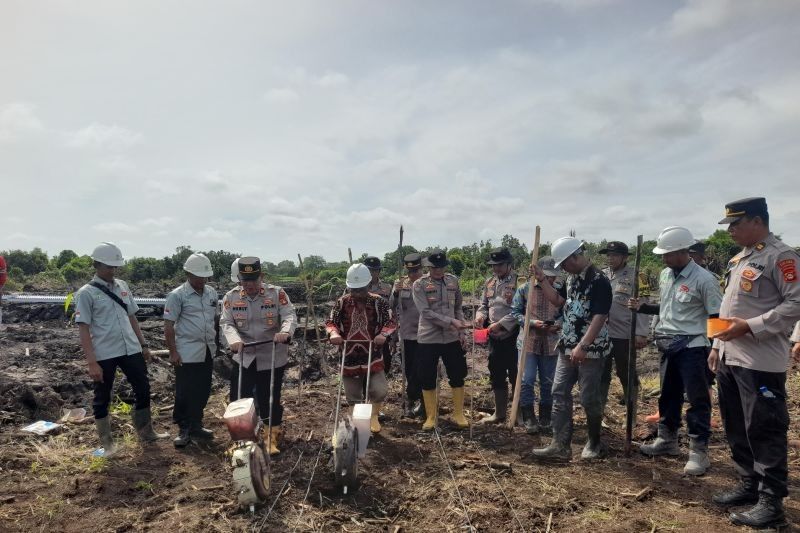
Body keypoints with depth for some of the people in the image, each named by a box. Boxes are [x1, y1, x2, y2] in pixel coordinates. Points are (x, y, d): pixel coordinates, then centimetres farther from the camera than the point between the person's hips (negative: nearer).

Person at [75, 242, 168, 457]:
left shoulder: (122, 286, 9)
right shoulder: (86, 293, -9)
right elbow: (83, 329, -11)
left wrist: (143, 344, 12)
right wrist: (92, 362, -16)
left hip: (131, 350, 6)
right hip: (104, 355, -6)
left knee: (143, 390, 13)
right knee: (102, 398, 9)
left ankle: (146, 432, 30)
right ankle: (107, 443, 23)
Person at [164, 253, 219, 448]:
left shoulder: (212, 293, 8)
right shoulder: (177, 295, -8)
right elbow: (168, 325, -8)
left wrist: (217, 344, 14)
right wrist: (173, 352, -12)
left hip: (207, 352, 6)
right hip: (187, 353, -5)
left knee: (202, 392, 13)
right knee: (185, 393, 3)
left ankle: (195, 426, 27)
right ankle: (183, 430, 17)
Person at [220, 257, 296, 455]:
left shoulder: (277, 293, -8)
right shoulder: (231, 296, -2)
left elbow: (290, 316, -14)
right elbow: (226, 323, -7)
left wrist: (285, 332, -36)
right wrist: (234, 340, -27)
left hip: (272, 358, -2)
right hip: (244, 358, 2)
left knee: (270, 399, 7)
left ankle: (272, 438, 27)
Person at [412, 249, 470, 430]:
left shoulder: (453, 281, 5)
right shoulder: (419, 285, -8)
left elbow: (458, 307, 12)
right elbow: (426, 313, -17)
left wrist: (461, 331, 3)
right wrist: (451, 321, -22)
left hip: (452, 338, 3)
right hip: (428, 339, -3)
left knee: (458, 376, 9)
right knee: (428, 378, 5)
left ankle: (458, 414, 26)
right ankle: (430, 417, 21)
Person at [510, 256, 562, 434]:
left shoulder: (560, 290, 3)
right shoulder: (524, 289, -2)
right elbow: (515, 312, -2)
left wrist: (557, 325, -12)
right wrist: (532, 322, -16)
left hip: (550, 343, 2)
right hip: (528, 341, -2)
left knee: (548, 382, 11)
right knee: (527, 381, -4)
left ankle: (545, 419, 26)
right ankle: (529, 419, 10)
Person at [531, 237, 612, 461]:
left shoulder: (599, 280, -18)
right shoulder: (572, 277, 9)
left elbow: (599, 317, -23)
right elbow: (558, 300, 19)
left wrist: (583, 346, -28)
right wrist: (542, 280, 8)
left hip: (591, 349, -8)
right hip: (568, 347, 8)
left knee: (589, 398, 3)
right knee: (560, 394, 5)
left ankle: (595, 443, 25)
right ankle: (560, 446, 9)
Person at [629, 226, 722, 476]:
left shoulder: (703, 279, -15)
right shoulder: (665, 275, 8)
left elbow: (717, 318, -13)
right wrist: (641, 307, 7)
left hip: (692, 347, -7)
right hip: (668, 345, 8)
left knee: (697, 399, 2)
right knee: (668, 395, 17)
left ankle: (699, 451, 12)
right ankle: (667, 440, 32)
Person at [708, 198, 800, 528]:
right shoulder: (738, 259, 16)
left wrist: (749, 326, -22)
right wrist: (717, 346, 18)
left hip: (760, 362, -9)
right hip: (729, 359, 9)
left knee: (764, 432, 0)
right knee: (736, 428, 17)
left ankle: (771, 503, 12)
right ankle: (749, 485, 31)